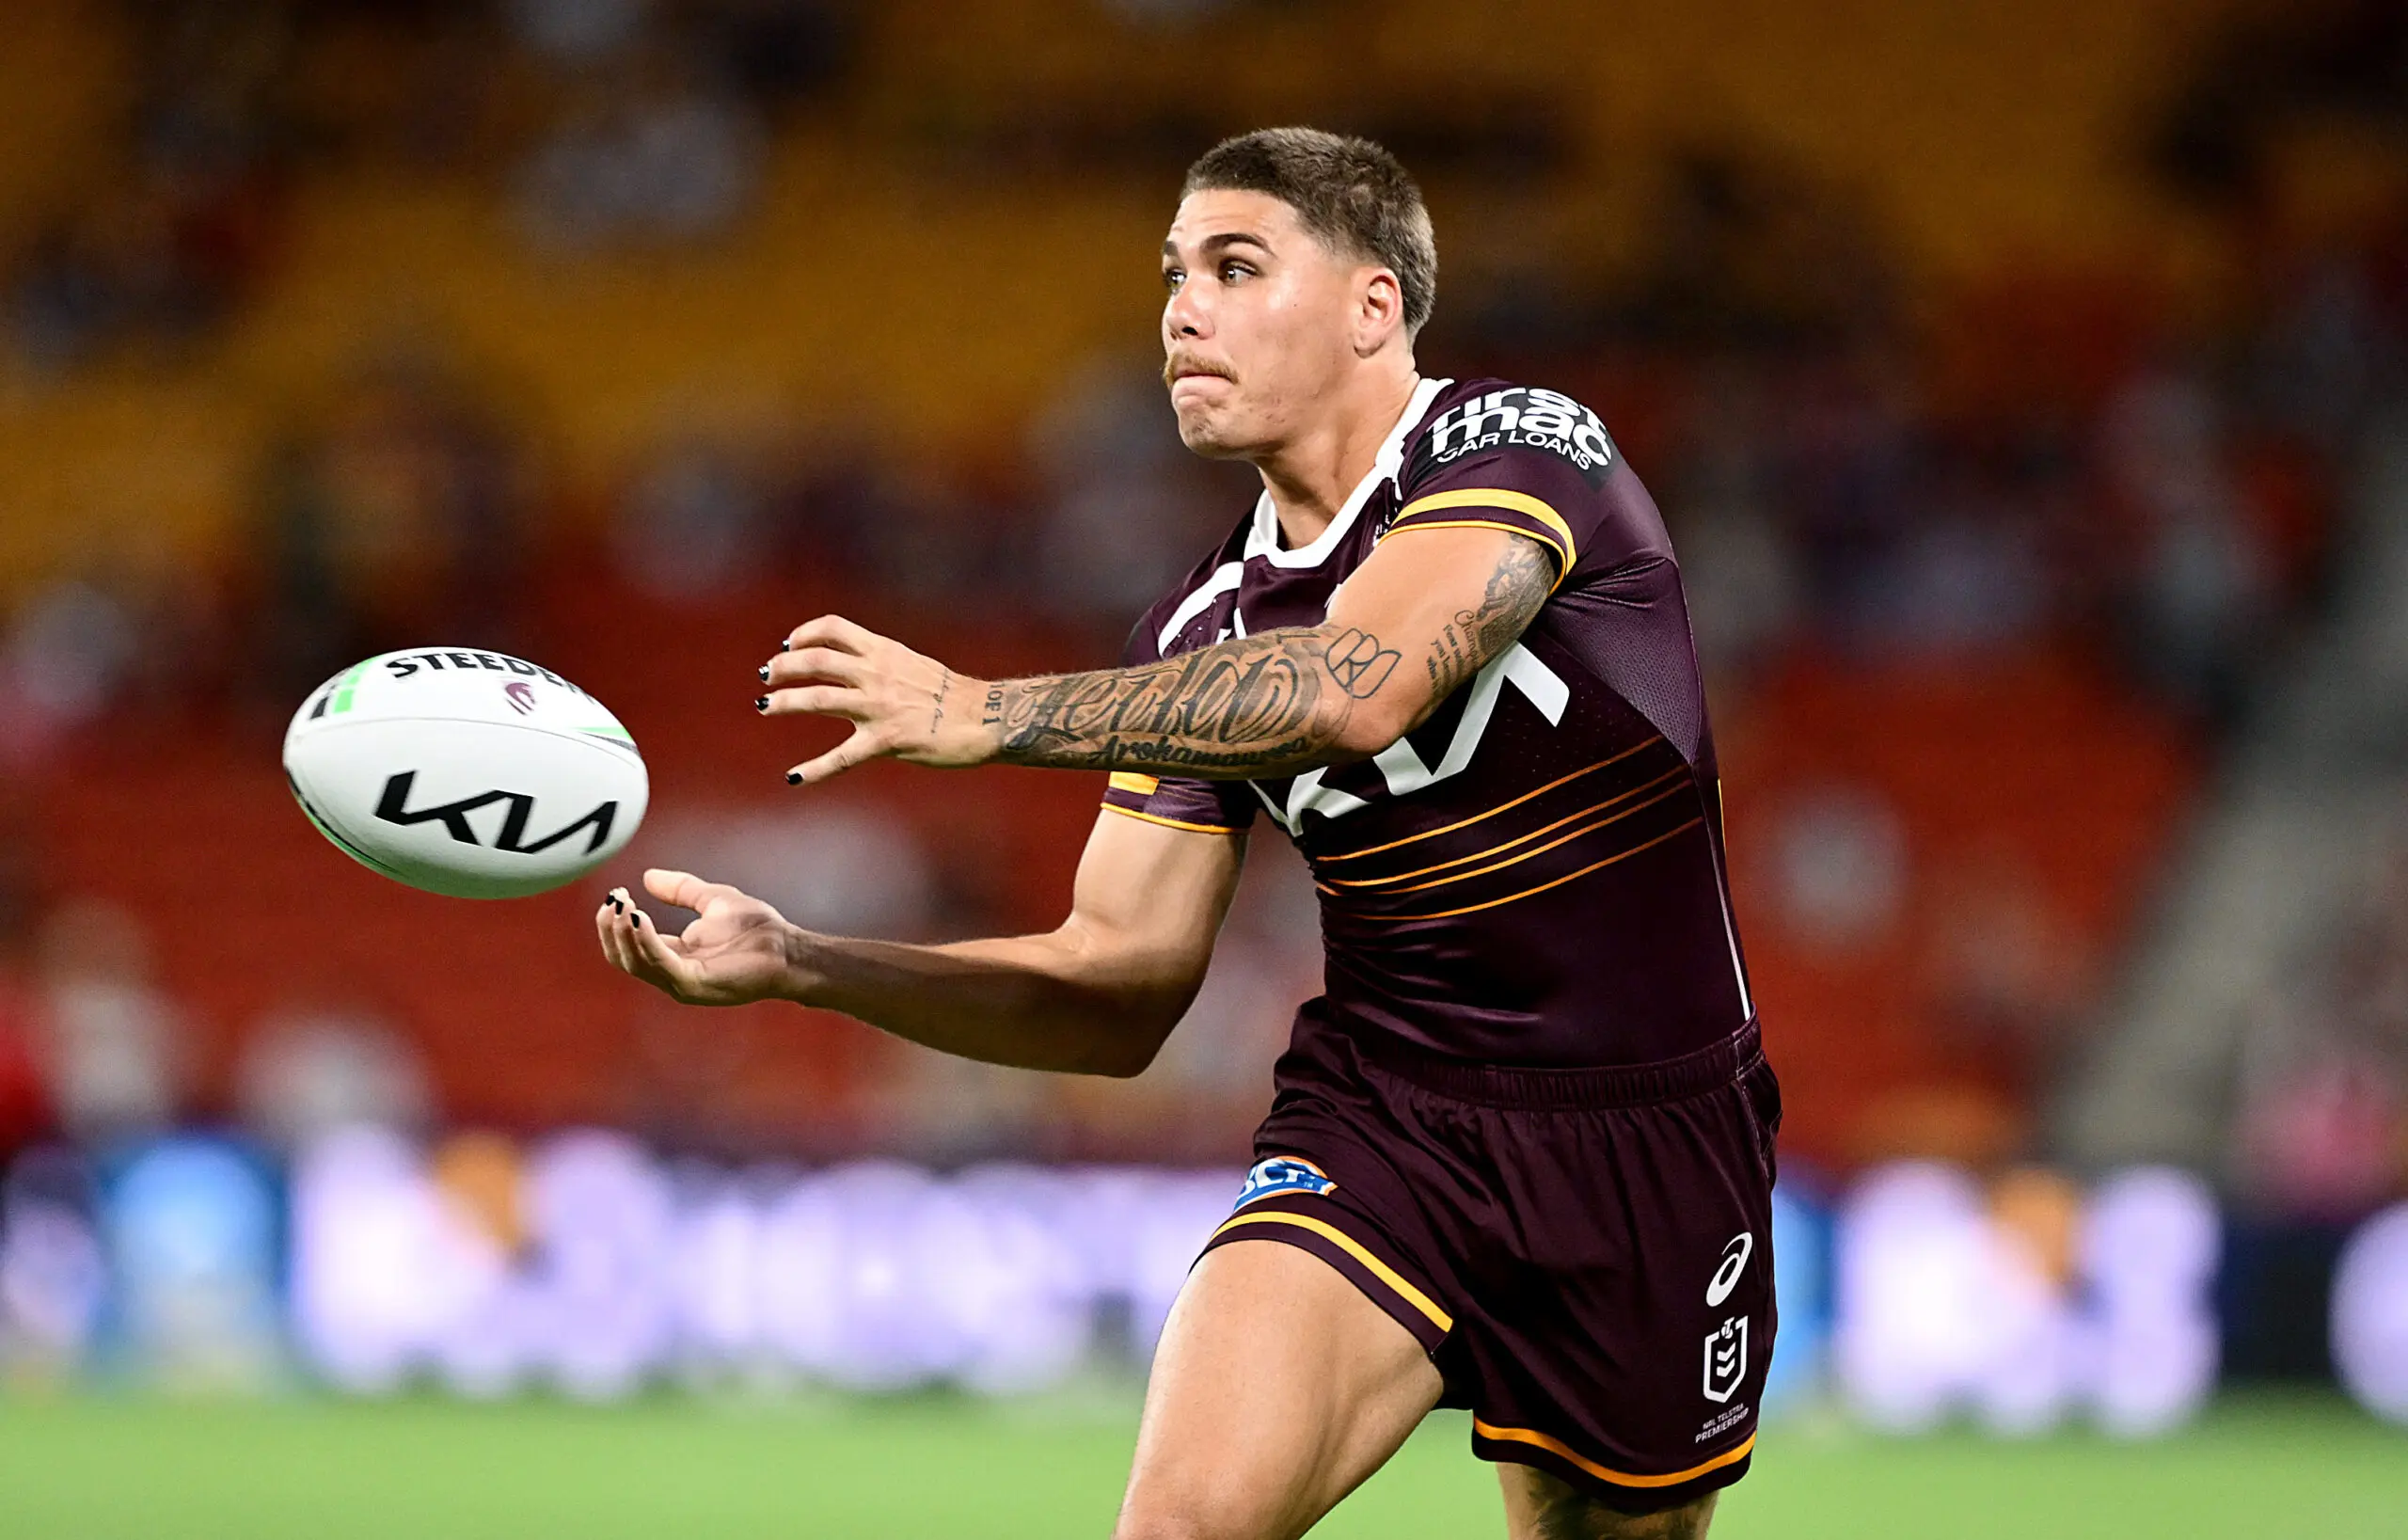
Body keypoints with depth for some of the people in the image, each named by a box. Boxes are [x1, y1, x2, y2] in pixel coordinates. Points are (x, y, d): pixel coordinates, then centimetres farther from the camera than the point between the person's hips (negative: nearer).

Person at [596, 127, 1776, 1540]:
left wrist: (988, 713, -31)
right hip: (1379, 1116, 3)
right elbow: (1119, 990, 6)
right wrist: (796, 965, -5)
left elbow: (1356, 691, -31)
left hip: (1647, 1140, -3)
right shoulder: (1204, 634, 6)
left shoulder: (1517, 443, -11)